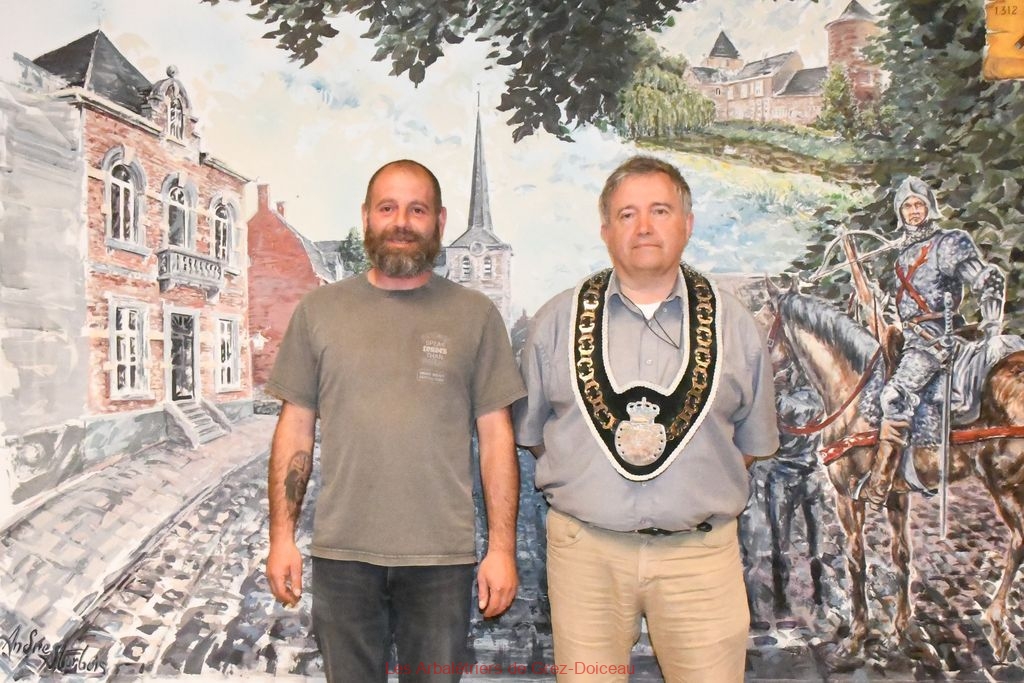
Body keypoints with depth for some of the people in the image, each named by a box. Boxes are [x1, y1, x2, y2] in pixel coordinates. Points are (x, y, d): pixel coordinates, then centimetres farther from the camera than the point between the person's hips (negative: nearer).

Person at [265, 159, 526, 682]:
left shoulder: (475, 315, 1)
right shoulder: (319, 310, 4)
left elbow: (496, 436, 0)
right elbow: (295, 429, 6)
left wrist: (502, 547, -4)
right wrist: (281, 536, 2)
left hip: (442, 558, -1)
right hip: (342, 554, 1)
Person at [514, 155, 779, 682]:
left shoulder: (732, 324, 5)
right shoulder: (557, 321, 3)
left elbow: (753, 441, 14)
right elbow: (530, 432, 10)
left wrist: (699, 493, 5)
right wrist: (590, 487, 4)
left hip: (701, 553, 1)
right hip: (585, 549, 0)